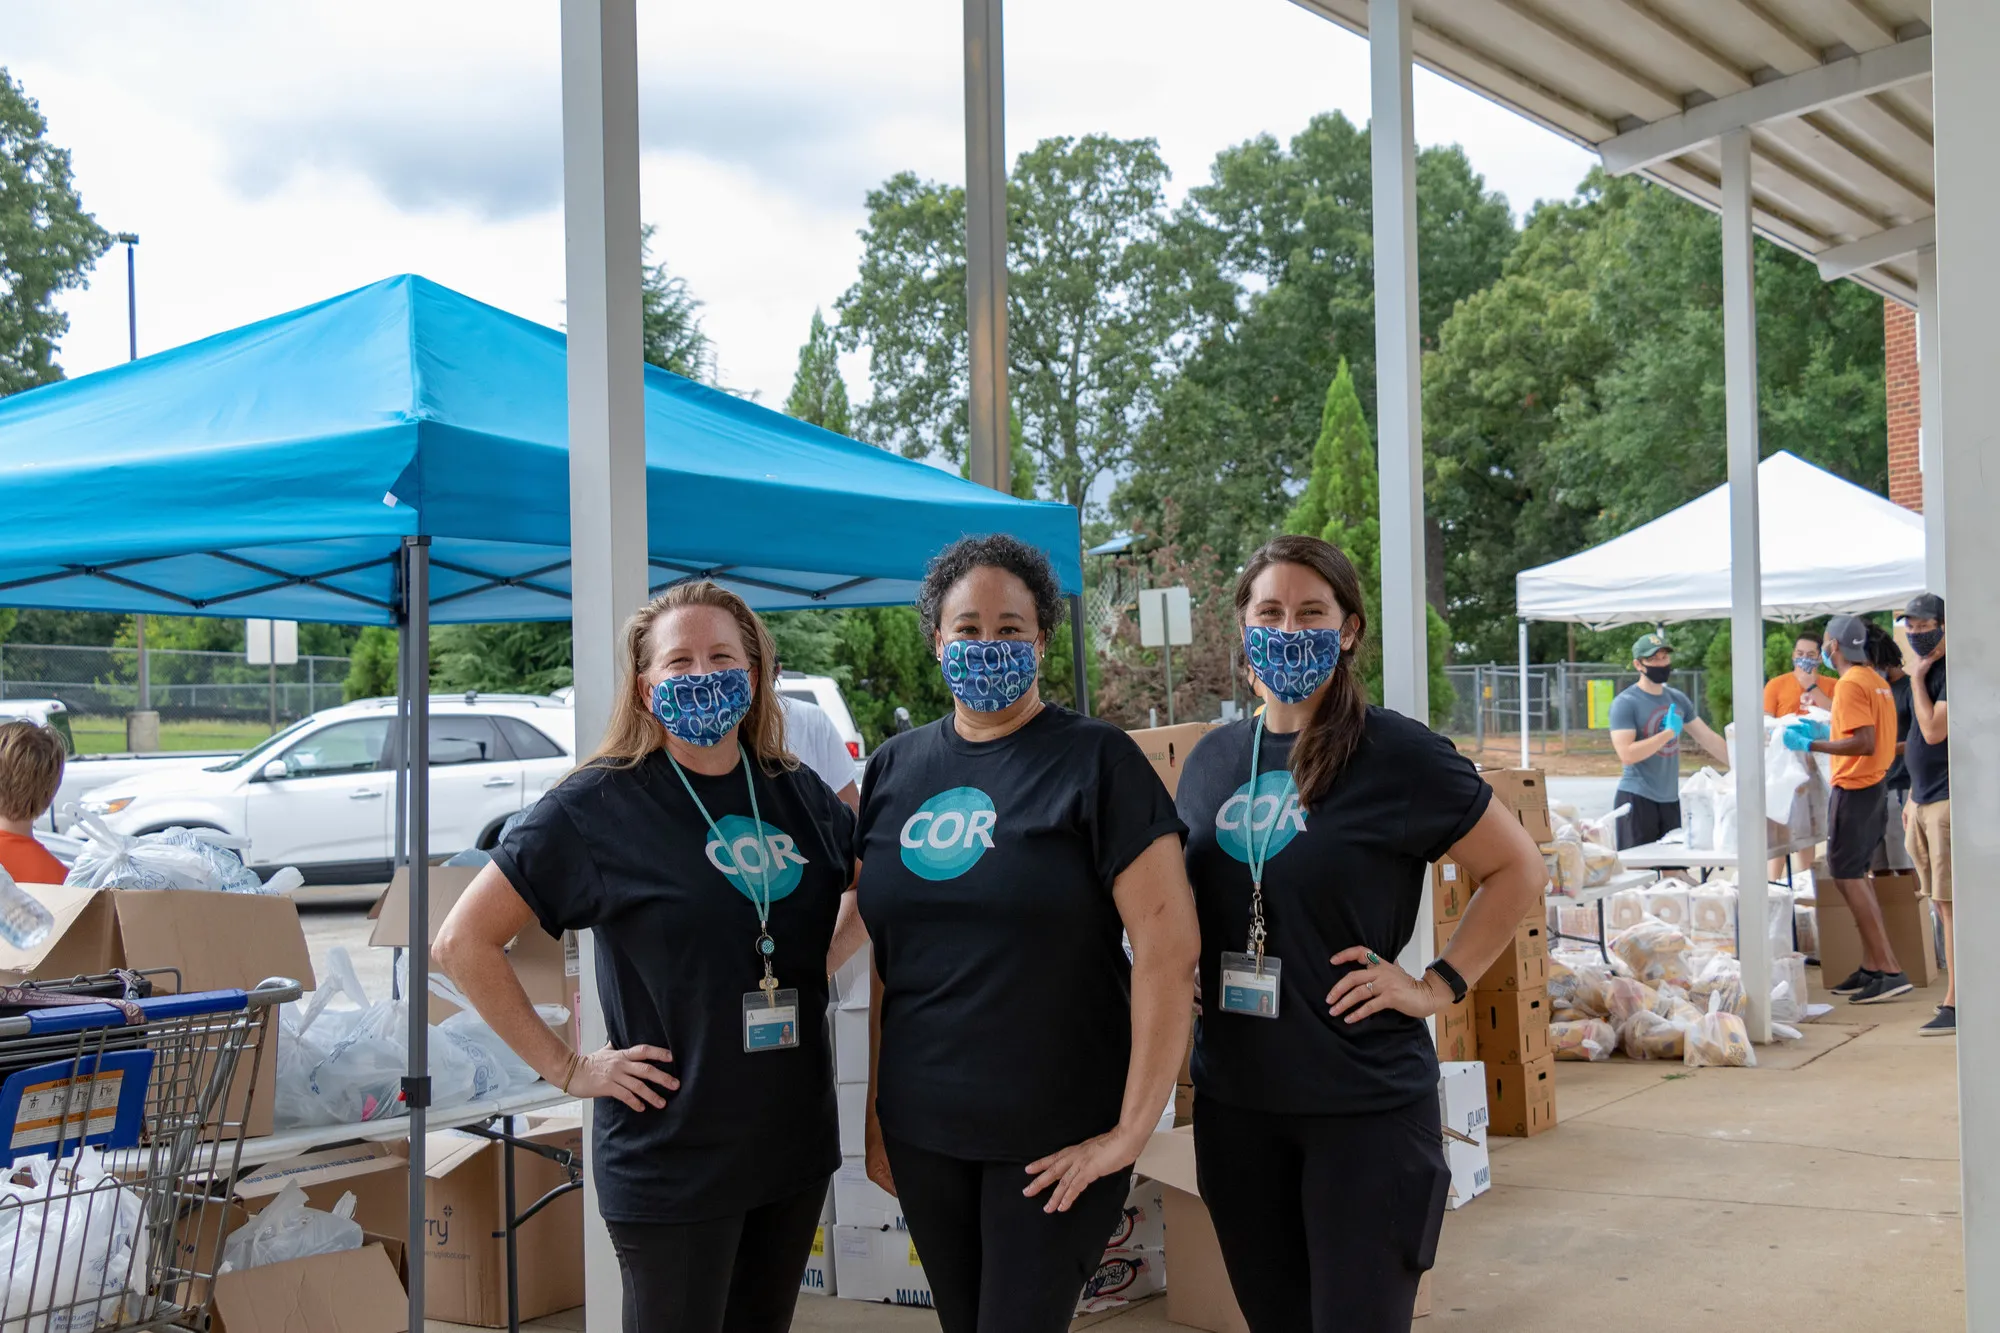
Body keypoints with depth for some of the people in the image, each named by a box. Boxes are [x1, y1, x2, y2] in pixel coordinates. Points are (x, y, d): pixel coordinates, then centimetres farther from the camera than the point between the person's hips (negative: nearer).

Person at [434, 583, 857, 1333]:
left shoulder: (800, 796, 4)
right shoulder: (599, 806, -10)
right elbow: (464, 942, -9)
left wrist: (820, 964, 6)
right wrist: (565, 1068, -12)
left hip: (796, 1144, 5)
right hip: (670, 1161, -5)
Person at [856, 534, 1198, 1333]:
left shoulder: (1095, 760, -8)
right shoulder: (895, 769, 7)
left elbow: (1168, 943, -14)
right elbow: (878, 957, 12)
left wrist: (1132, 1129, -16)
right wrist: (874, 1115, 10)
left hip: (1055, 1141, -4)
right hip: (921, 1133, 5)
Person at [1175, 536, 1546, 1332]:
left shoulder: (1398, 755, -9)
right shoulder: (1211, 758, 6)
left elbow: (1518, 870, -2)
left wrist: (1439, 985, -9)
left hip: (1365, 1106, -5)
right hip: (1234, 1101, 5)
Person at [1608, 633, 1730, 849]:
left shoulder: (1678, 699, 11)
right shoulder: (1625, 703, -9)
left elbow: (1708, 738, 16)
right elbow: (1627, 754, -20)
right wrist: (1669, 733, -15)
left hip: (1671, 799, 6)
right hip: (1637, 798, -6)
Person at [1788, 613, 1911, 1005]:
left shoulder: (1850, 685, -16)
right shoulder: (1876, 680, 13)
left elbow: (1865, 743, -23)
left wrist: (1812, 745, -18)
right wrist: (1825, 730, 17)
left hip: (1854, 789, -10)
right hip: (1876, 786, 10)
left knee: (1846, 876, -8)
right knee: (1855, 875, 15)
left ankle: (1890, 971, -12)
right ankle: (1871, 967, 16)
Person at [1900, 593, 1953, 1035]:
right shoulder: (1925, 672, 17)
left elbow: (1934, 732, -22)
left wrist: (1916, 680, -13)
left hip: (1948, 802, -9)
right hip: (1924, 802, 9)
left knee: (1951, 904, -9)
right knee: (1942, 904, 10)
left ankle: (1954, 1005, -8)